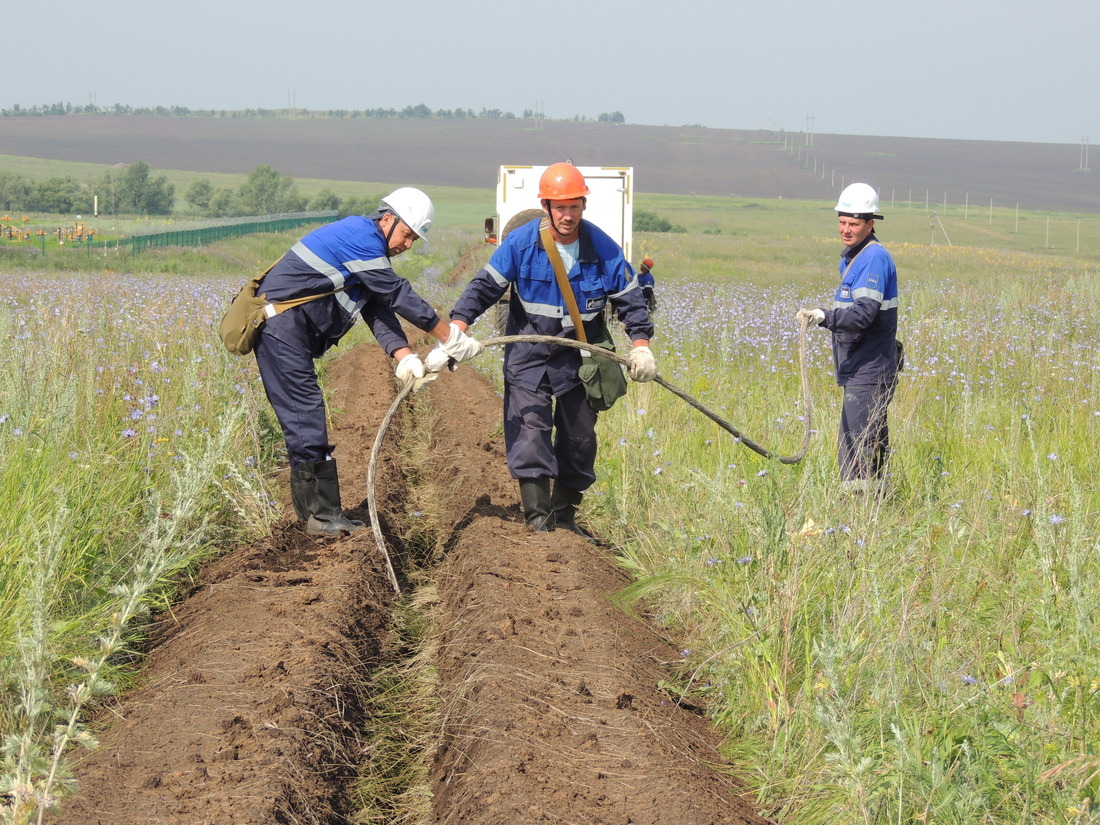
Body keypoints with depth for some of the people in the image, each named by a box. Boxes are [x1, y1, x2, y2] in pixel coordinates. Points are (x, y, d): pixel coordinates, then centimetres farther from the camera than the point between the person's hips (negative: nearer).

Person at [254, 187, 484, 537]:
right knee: (306, 416, -11)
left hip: (293, 334, 11)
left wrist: (404, 356, -9)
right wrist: (449, 336, -11)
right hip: (281, 326, -11)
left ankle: (315, 513, 14)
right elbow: (397, 294, -16)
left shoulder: (372, 251, 18)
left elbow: (379, 310, 7)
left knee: (305, 421, 11)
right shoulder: (361, 235, -14)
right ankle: (323, 517, -10)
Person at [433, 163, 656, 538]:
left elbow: (630, 298, 3)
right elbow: (484, 286, -10)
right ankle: (537, 516, -11)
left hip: (578, 361, 2)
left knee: (579, 439, 7)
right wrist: (457, 327, -23)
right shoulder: (521, 243, -12)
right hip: (528, 356, -2)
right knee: (530, 431, -14)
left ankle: (564, 514, 22)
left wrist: (641, 345, -9)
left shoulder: (602, 248, -7)